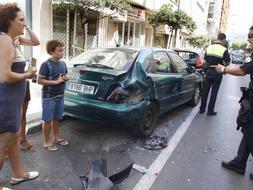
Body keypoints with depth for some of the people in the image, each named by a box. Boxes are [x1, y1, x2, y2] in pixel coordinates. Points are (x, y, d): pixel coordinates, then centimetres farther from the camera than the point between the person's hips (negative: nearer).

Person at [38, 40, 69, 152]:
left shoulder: (63, 63, 7)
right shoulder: (46, 64, -14)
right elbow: (40, 80, -16)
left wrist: (66, 78, -2)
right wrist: (56, 81, -21)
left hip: (60, 96, 7)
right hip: (49, 97, -6)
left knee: (57, 118, 17)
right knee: (48, 120, 3)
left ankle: (56, 137, 33)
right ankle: (47, 142, 16)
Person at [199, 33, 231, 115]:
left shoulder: (209, 47, 3)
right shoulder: (224, 49, -12)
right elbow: (227, 62, -8)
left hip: (208, 72, 4)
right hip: (217, 73, -4)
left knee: (205, 90, 12)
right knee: (214, 92, 4)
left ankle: (202, 108, 17)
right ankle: (210, 110, 9)